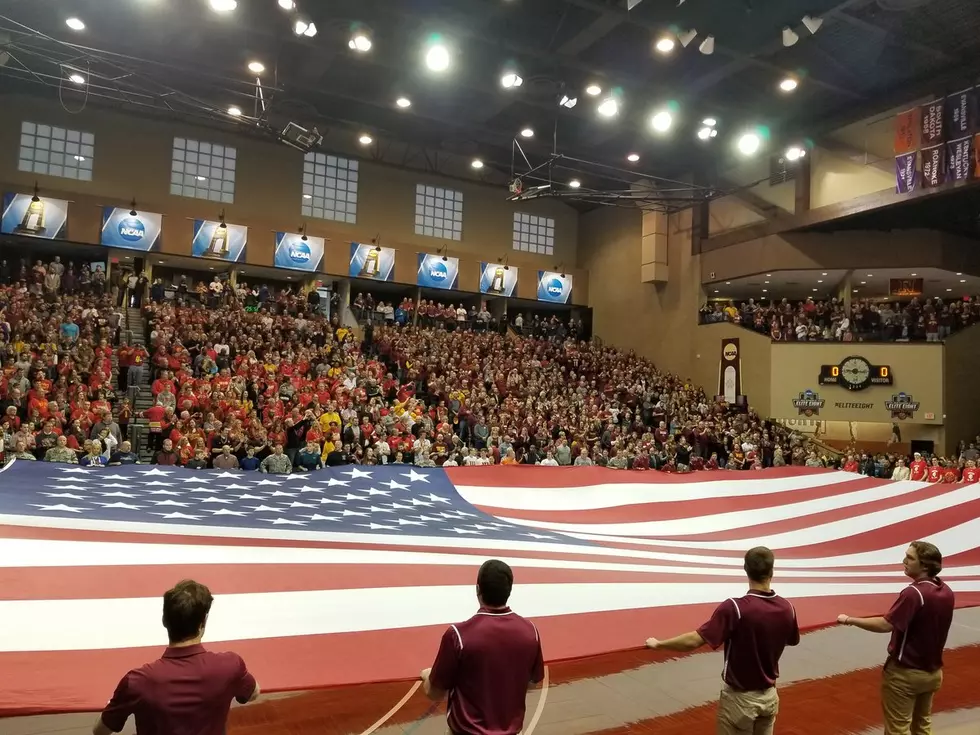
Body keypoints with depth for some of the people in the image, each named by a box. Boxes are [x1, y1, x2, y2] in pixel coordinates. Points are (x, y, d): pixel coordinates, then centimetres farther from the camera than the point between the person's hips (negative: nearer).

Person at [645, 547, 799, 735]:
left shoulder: (734, 608, -26)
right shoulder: (786, 608, -8)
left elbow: (694, 641, -28)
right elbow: (793, 641, 14)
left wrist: (658, 643, -14)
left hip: (740, 698, -5)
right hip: (769, 696, 6)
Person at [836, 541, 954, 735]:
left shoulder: (913, 593, -26)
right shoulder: (947, 593, -1)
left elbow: (886, 625, -30)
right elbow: (929, 625, 10)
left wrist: (850, 620, -22)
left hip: (904, 672, -7)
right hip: (932, 671, 7)